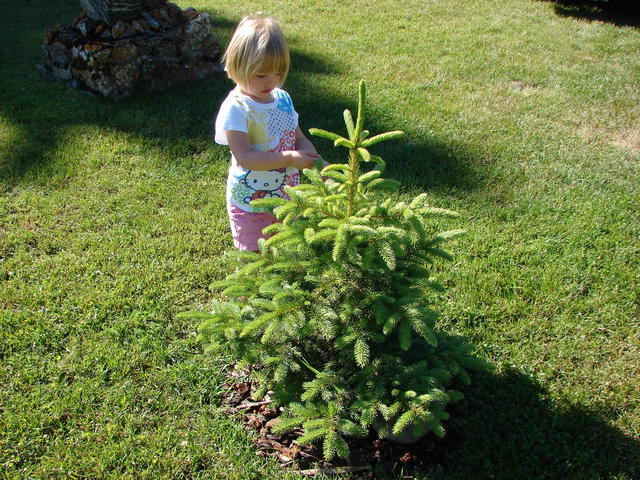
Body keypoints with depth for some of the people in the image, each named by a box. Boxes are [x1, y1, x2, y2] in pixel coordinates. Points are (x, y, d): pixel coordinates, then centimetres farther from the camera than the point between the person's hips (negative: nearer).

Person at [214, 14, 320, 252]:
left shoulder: (283, 99, 0)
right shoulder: (236, 108, -21)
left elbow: (299, 138, 8)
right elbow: (245, 157, -27)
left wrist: (313, 160, -14)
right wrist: (290, 158, -32)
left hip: (286, 197, 6)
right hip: (251, 203, -6)